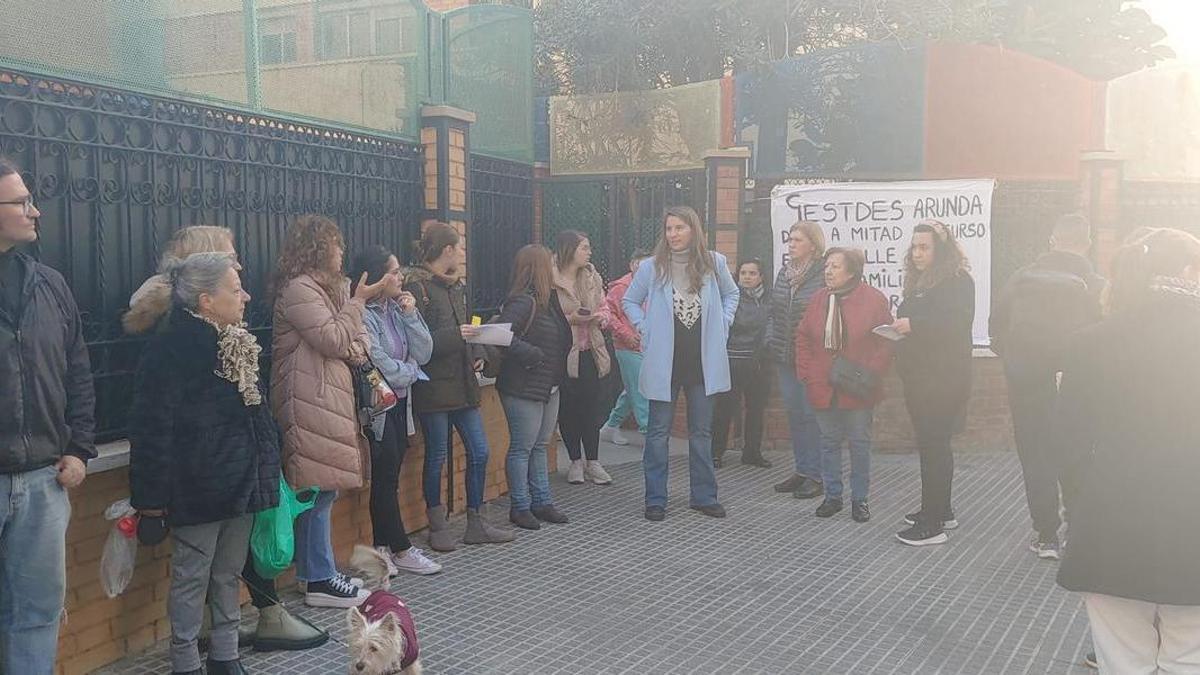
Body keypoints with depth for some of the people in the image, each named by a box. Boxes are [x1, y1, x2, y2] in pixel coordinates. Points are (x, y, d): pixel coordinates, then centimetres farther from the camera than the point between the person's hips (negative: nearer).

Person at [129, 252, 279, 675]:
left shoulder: (239, 344, 10)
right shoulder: (170, 350, -16)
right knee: (191, 578, 5)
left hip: (240, 481, 8)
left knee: (228, 574, 16)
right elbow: (152, 427, -18)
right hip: (197, 488, -8)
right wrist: (152, 494, -18)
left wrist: (266, 471, 19)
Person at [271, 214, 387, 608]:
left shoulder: (324, 287, 20)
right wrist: (360, 300, -10)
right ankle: (320, 581, 1)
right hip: (311, 403, -10)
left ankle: (319, 573, 20)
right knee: (319, 491, -6)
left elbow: (346, 342, 20)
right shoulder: (298, 289, -12)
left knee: (322, 490, 13)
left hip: (329, 399, 10)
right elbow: (334, 340, -16)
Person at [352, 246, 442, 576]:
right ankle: (401, 550, 9)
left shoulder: (396, 309, 7)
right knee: (387, 477, -1)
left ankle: (382, 548, 19)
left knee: (387, 477, 11)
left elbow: (424, 354, 2)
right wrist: (411, 370, 0)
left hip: (400, 403, 7)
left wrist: (411, 316, -8)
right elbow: (381, 366, -18)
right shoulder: (363, 316, -16)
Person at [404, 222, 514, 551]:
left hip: (462, 382, 8)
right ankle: (438, 526, 19)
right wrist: (455, 336, -22)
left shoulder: (457, 286, 13)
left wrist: (476, 354, 3)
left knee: (479, 451, 8)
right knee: (436, 456, 4)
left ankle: (477, 524, 20)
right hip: (433, 385, -8)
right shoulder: (417, 287, -12)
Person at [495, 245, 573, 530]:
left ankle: (542, 502, 26)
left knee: (540, 446, 16)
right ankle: (520, 507, 11)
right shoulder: (522, 302, -19)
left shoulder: (548, 299, 10)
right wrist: (532, 355, -24)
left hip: (549, 387, 9)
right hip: (524, 388, -9)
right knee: (522, 448, 1)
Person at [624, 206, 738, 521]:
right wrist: (646, 330, -3)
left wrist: (722, 325, 5)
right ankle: (655, 499, 11)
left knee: (702, 431, 11)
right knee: (659, 432, 3)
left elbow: (731, 295, 18)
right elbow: (629, 302, 9)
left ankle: (704, 495, 22)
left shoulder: (714, 263, 0)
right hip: (664, 361, -2)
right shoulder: (652, 267, -4)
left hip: (704, 361, 2)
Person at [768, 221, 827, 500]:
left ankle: (816, 475, 6)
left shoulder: (824, 274, -11)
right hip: (785, 356, 7)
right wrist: (771, 339, 12)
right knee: (794, 413, 12)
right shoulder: (784, 272, 12)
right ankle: (802, 470, 22)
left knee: (812, 414, -3)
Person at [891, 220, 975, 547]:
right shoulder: (918, 282, 16)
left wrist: (913, 325, -27)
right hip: (919, 378, 9)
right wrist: (899, 329, 3)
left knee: (933, 445, -9)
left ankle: (933, 524, -6)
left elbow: (956, 323, -22)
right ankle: (941, 511, 26)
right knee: (934, 445, 15)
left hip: (944, 381, -9)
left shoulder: (958, 281, -9)